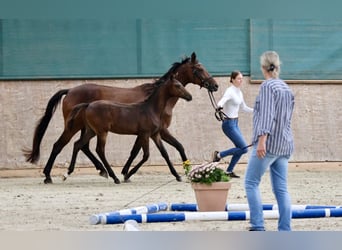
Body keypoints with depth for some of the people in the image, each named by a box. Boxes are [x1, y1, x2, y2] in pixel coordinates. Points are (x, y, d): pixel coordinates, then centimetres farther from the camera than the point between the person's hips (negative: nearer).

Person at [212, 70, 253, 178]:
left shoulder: (239, 93, 10)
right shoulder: (230, 91, -17)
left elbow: (244, 107, 24)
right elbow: (222, 101, -36)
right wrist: (219, 107, -58)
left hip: (235, 123, 9)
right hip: (229, 124, -9)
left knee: (241, 149, 8)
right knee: (243, 148, -12)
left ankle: (229, 171, 15)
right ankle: (219, 155, -1)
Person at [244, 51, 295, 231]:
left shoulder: (267, 86, -9)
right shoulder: (287, 89, 14)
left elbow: (267, 115, -19)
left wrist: (262, 139, -25)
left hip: (268, 143, -7)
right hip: (284, 145, 7)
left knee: (251, 183, -1)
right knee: (281, 188, 6)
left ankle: (258, 227, -9)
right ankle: (285, 231, 1)